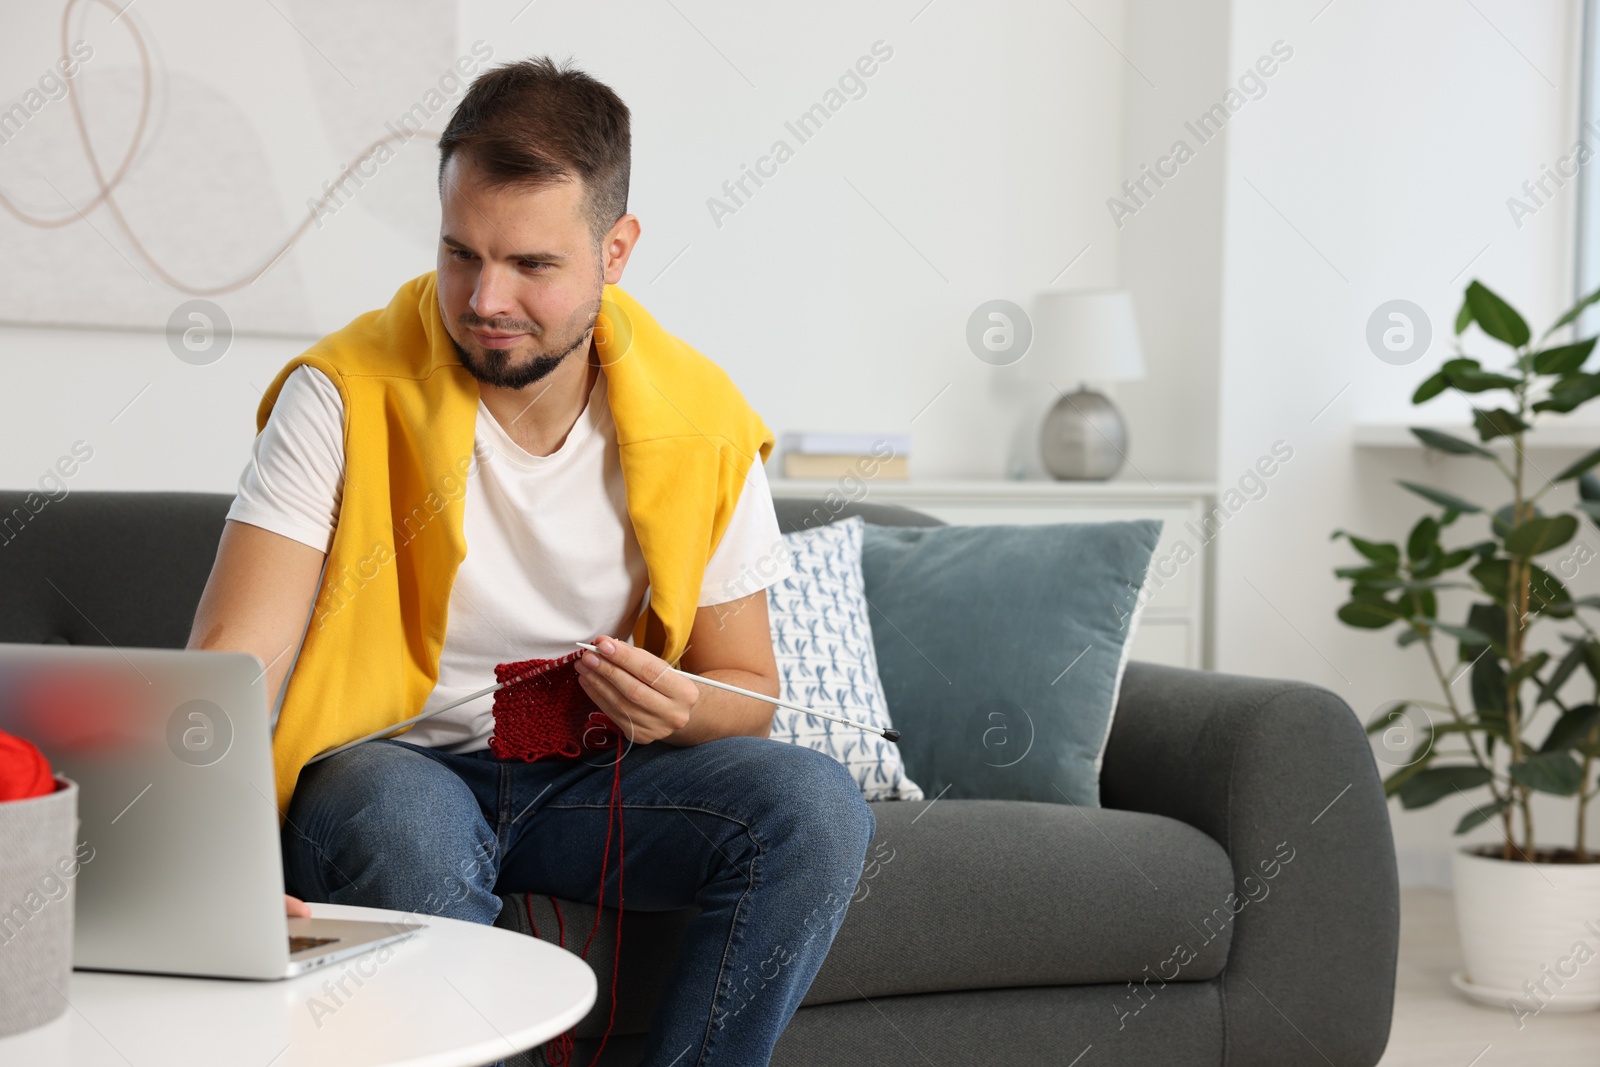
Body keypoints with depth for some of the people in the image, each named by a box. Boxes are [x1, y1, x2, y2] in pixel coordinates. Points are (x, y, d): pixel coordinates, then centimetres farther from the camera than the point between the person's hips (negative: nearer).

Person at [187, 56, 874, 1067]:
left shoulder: (704, 425, -6)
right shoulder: (346, 396, -14)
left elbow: (748, 689, 5)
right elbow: (235, 659, -23)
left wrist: (685, 709, -21)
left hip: (594, 778, 3)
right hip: (389, 765, -2)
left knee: (818, 803, -23)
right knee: (409, 825, -38)